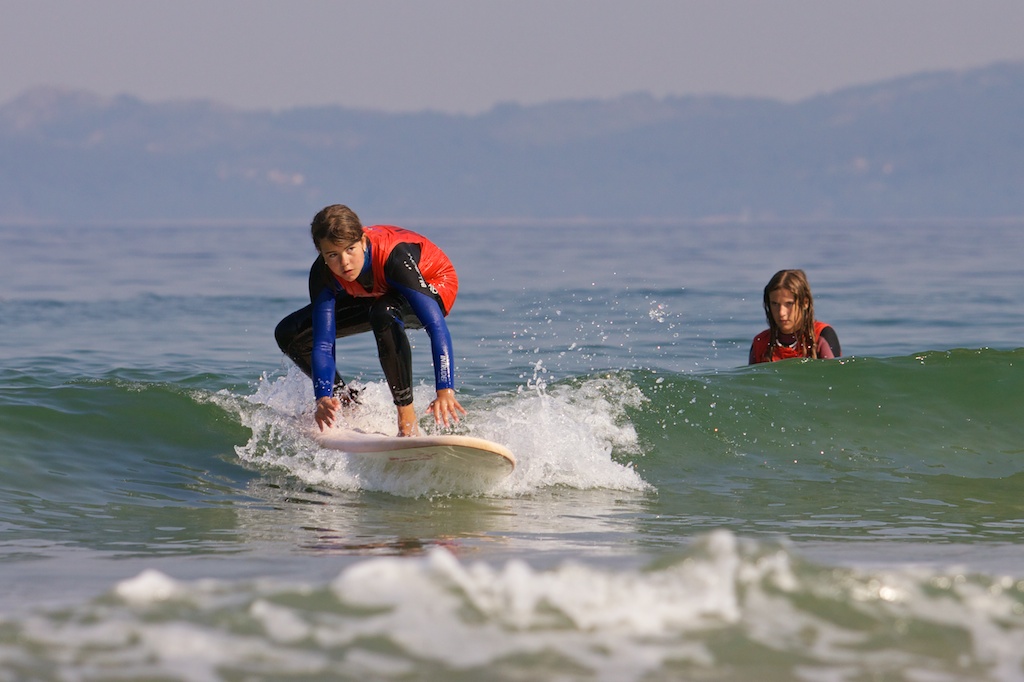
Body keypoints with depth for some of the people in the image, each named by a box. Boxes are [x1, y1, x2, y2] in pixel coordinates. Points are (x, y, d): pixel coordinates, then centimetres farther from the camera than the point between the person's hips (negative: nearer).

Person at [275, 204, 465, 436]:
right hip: (374, 295, 6)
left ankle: (408, 421, -32)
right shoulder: (322, 275, -27)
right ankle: (349, 404, 10)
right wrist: (323, 398, -44)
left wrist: (445, 391, -54)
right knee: (289, 334, -7)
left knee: (383, 313, -41)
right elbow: (322, 344, -27)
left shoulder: (394, 258, -41)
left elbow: (437, 326, -44)